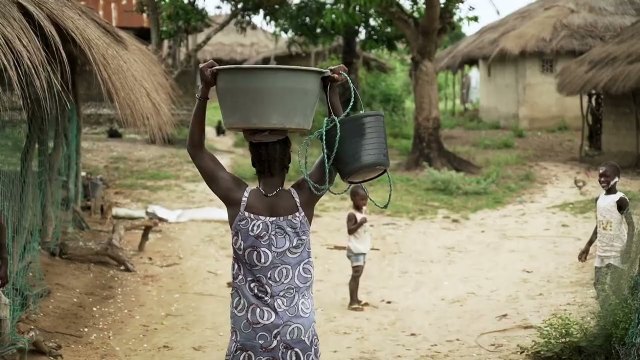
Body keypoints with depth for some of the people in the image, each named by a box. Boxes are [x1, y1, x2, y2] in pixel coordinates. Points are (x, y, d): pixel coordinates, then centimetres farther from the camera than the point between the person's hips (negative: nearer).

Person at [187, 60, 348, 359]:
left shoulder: (238, 199, -10)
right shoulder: (303, 199, -10)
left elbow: (195, 148, -3)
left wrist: (205, 91, -9)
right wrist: (332, 94, -7)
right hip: (299, 334, 0)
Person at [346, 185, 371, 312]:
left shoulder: (363, 211, 11)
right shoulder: (352, 214, -16)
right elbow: (349, 230, -26)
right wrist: (360, 223, -35)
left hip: (363, 249, 9)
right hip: (355, 249, -9)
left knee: (358, 274, 15)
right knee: (356, 274, -11)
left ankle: (356, 299, 24)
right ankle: (352, 302, -9)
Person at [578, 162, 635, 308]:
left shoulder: (620, 200, -14)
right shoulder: (599, 199, 8)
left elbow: (631, 226, -16)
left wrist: (628, 250, -25)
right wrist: (587, 247, 19)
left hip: (616, 253, -8)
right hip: (601, 252, 8)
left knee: (611, 289, -9)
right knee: (599, 287, 9)